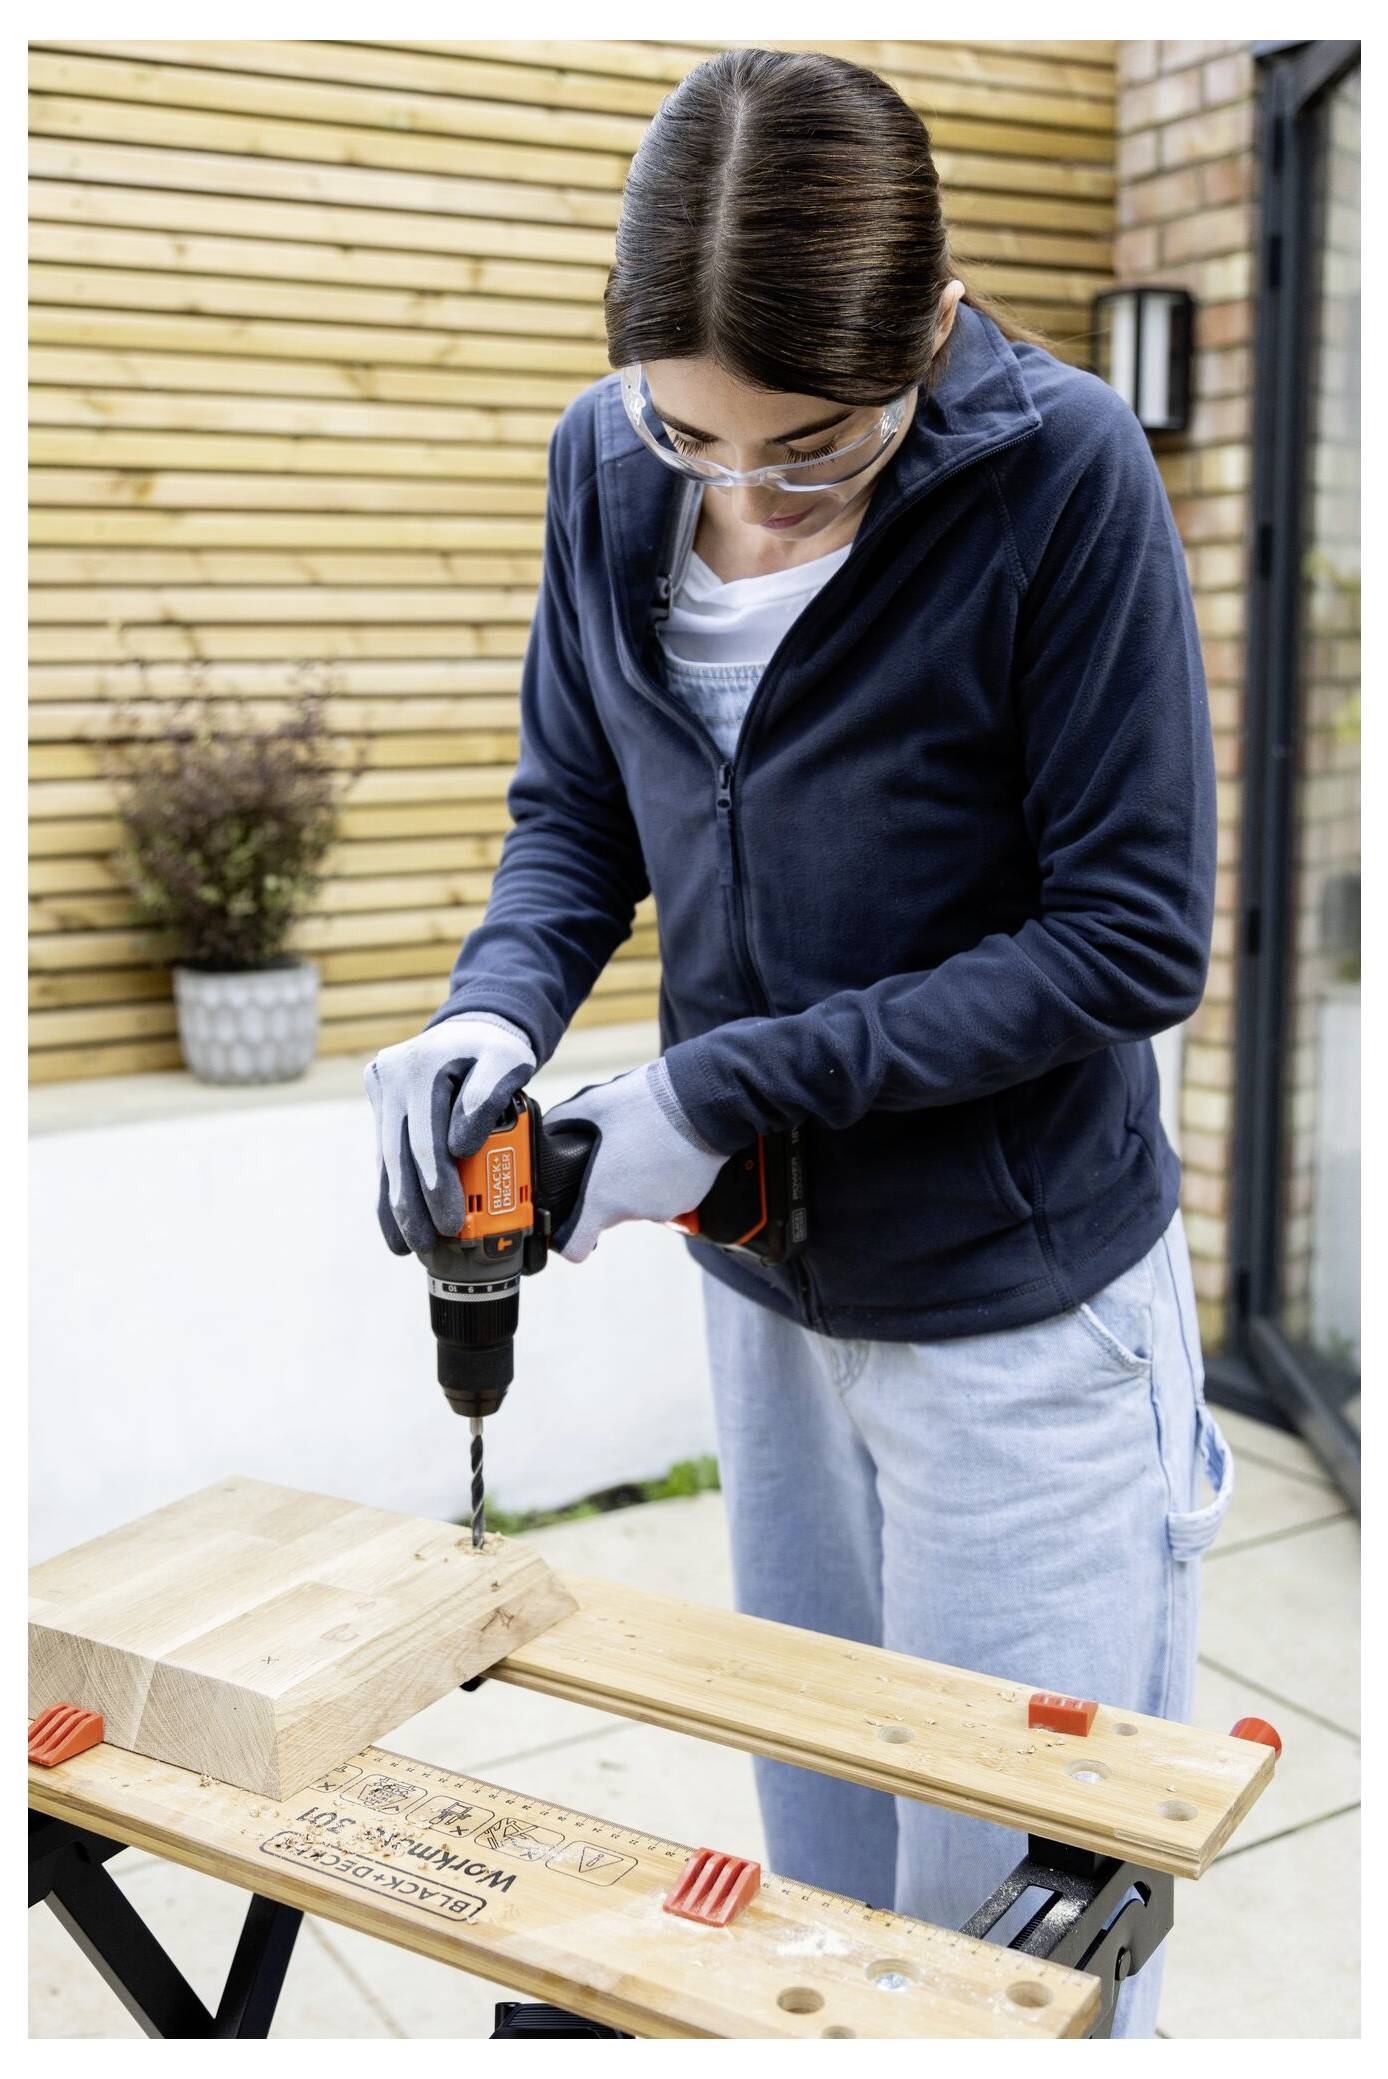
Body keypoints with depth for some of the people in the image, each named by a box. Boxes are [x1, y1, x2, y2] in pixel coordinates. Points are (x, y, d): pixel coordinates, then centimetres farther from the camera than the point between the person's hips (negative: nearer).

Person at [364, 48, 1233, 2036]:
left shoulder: (1063, 473, -20)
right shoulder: (607, 465, -5)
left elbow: (1132, 937, -18)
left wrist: (732, 1080, -21)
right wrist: (496, 1007, -14)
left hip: (1020, 1318, -5)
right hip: (769, 1282, 5)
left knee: (1003, 1908, 10)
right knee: (817, 1861, 21)